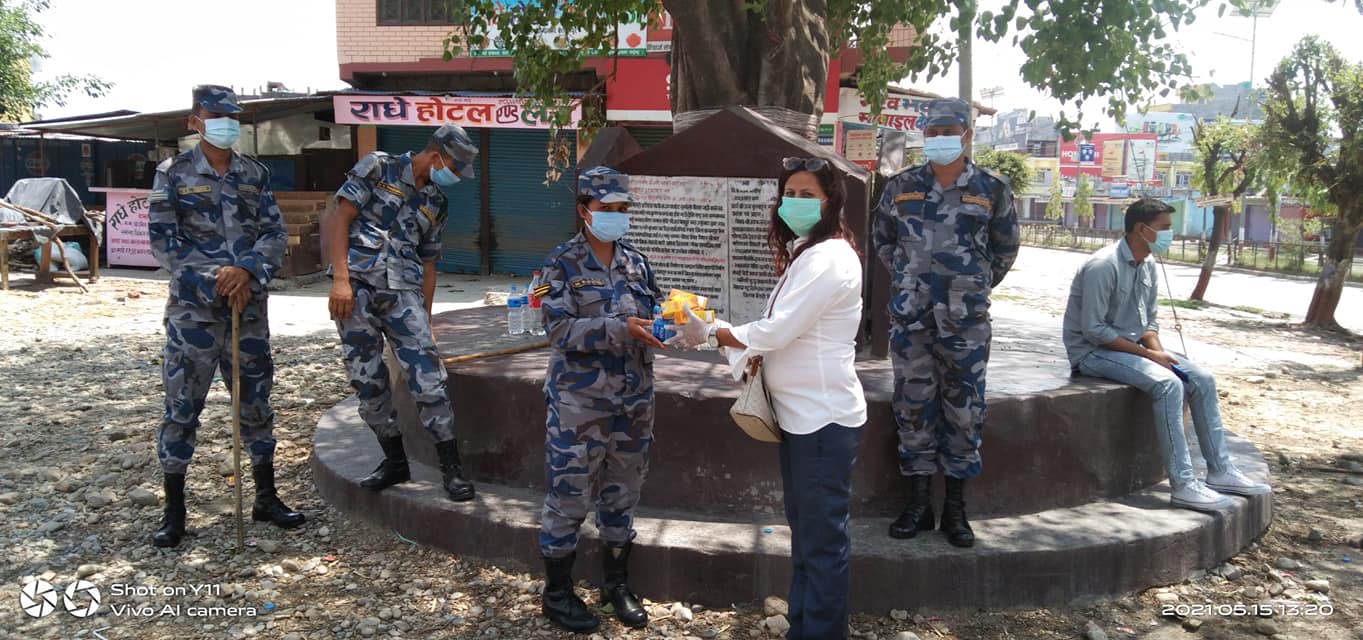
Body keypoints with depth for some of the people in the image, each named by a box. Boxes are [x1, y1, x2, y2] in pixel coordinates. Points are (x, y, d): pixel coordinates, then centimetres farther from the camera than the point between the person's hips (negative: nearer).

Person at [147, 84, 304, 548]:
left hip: (249, 305, 3)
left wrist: (246, 270, -15)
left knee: (256, 400, 10)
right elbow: (164, 243, -6)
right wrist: (215, 283, -15)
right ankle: (174, 512, 13)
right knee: (182, 405, 1)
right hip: (194, 307, -3)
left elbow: (275, 234, 3)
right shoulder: (173, 174, -1)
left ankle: (266, 498, 23)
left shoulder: (255, 174, 8)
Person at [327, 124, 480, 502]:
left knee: (427, 376, -9)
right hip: (358, 286, -2)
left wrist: (425, 320, 17)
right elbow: (341, 219, -4)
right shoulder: (377, 168, 3)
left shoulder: (436, 203, 16)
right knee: (367, 379, 2)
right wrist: (341, 279, -13)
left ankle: (451, 466, -3)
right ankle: (395, 462, 16)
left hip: (404, 293, 3)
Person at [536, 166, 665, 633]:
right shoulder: (562, 264, -7)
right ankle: (557, 591, 20)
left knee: (622, 494, 15)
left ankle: (617, 583, 32)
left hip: (634, 400, 5)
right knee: (569, 497, 3)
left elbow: (652, 317, 9)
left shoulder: (636, 263, 8)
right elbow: (560, 329, -17)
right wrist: (621, 328, -26)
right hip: (579, 402, -5)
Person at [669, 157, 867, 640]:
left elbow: (777, 330, -21)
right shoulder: (806, 254, 14)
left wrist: (709, 334, -10)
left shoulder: (829, 258, -18)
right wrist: (760, 356, 0)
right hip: (800, 413, 10)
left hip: (824, 417, -10)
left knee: (823, 538, -1)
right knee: (804, 529, 18)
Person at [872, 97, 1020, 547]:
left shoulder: (991, 189, 2)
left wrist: (976, 287, 12)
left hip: (965, 321, -1)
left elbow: (1005, 248, 14)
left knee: (964, 410, 3)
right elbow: (883, 240, 18)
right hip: (910, 318, 1)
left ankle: (955, 509, 16)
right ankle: (918, 503, 18)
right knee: (913, 406, 6)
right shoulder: (901, 187, 5)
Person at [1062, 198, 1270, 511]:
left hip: (1130, 346, 9)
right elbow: (1093, 330, -22)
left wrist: (1158, 351, -6)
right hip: (1092, 352, -9)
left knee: (1201, 379, -2)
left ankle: (1220, 471, 6)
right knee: (1168, 384, -28)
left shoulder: (1148, 265, 7)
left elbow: (1148, 321, 15)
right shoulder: (1103, 266, -21)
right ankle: (1183, 485, -26)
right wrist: (1147, 354, -20)